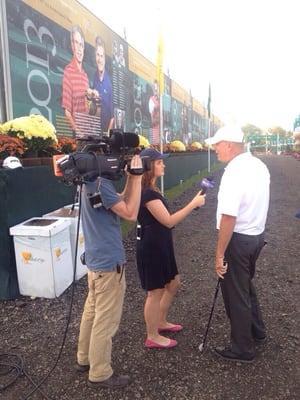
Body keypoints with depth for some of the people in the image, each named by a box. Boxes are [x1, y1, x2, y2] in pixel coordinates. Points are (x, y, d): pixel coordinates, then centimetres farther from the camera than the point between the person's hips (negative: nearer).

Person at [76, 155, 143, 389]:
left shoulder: (93, 181, 8)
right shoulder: (101, 183, -23)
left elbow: (121, 204, 10)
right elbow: (130, 213, -21)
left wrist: (131, 179, 1)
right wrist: (137, 179, -17)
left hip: (97, 259, 10)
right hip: (109, 262, -10)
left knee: (92, 311, 22)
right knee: (106, 320, 5)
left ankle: (84, 359, 39)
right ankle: (100, 374, 21)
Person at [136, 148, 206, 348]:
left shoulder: (151, 190, 10)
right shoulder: (147, 193, -23)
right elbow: (169, 221, -25)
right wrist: (193, 203, -22)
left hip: (161, 245, 10)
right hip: (151, 247, -10)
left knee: (173, 284, 21)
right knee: (156, 292, 5)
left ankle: (161, 322, 40)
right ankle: (152, 337, 24)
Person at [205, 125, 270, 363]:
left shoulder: (234, 172, -24)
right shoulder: (259, 166, 4)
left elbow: (229, 218, -28)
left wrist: (219, 255, -22)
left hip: (238, 239, -9)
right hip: (257, 235, 9)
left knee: (235, 294, 9)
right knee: (246, 285, 27)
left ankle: (242, 350, 28)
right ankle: (257, 332, 47)